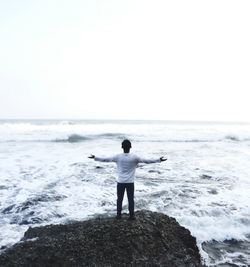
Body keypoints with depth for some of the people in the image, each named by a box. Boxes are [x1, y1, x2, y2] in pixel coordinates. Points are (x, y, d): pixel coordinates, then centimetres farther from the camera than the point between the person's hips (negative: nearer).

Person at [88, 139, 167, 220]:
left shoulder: (118, 157, -8)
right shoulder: (134, 157, -11)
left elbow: (105, 159, 0)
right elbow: (147, 161, -7)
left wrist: (95, 158, 13)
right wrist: (159, 160, 1)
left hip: (120, 182, 1)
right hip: (130, 182, -1)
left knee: (119, 199, 13)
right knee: (131, 199, 10)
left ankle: (119, 214, 22)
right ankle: (132, 215, 17)